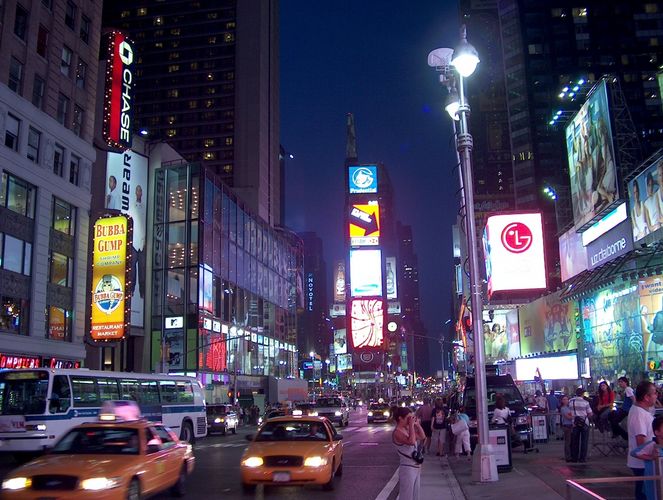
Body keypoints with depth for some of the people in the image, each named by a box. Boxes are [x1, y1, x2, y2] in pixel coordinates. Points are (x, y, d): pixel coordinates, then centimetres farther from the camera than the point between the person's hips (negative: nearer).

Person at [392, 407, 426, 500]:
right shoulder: (397, 432, -20)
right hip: (407, 469, -9)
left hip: (415, 467, 9)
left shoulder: (408, 429, 5)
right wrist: (411, 425, -27)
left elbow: (422, 436, 17)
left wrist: (417, 424, 4)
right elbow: (411, 441, -34)